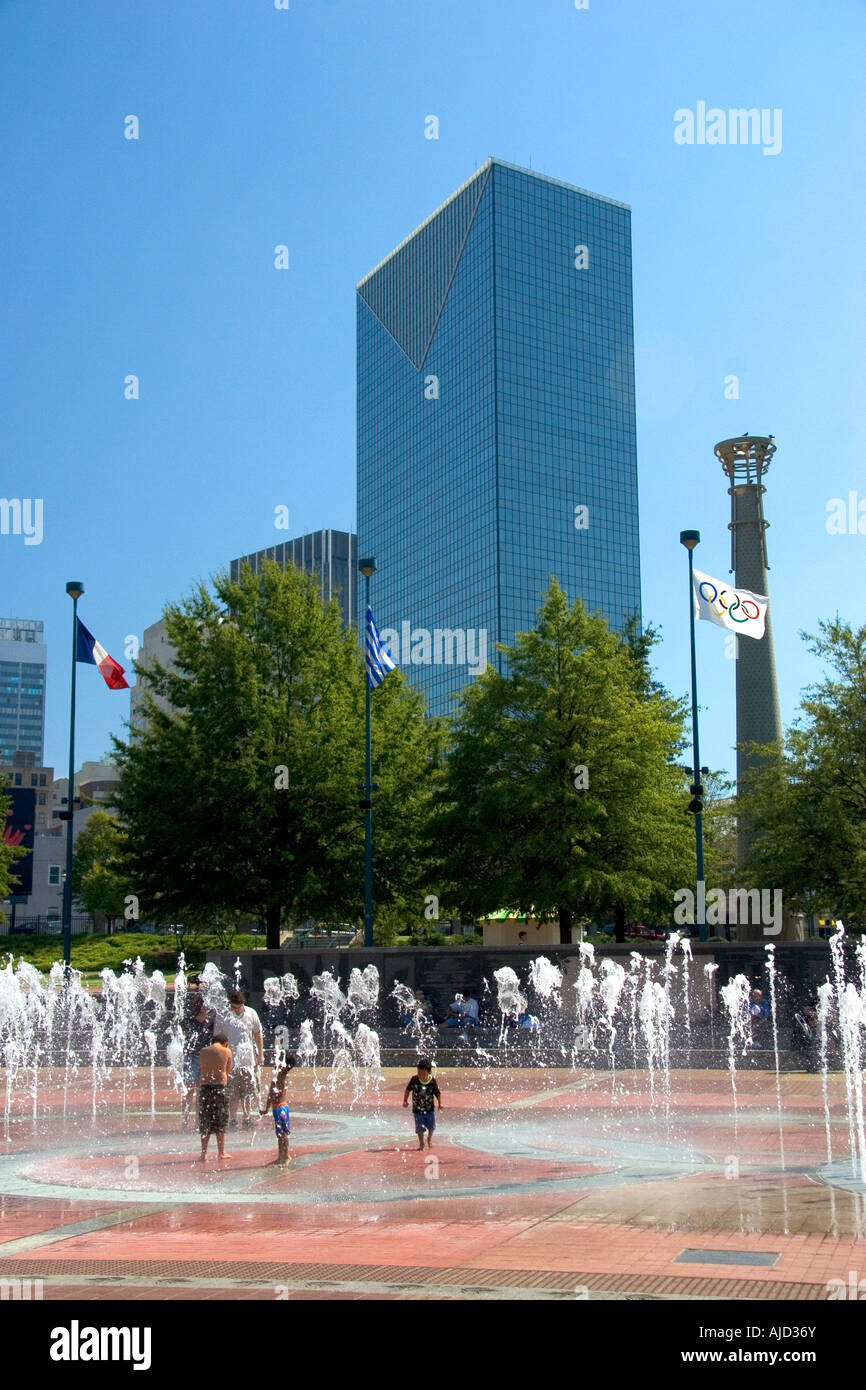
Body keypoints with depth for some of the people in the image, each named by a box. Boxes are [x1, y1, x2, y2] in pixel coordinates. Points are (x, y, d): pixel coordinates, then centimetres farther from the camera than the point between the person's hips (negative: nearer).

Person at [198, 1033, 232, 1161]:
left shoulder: (203, 1051, 7)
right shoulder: (227, 1051, -1)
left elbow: (202, 1068, 9)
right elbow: (228, 1071, 7)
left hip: (205, 1087, 2)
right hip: (220, 1087, -2)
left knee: (205, 1122, 10)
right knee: (220, 1122, 8)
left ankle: (204, 1152, 11)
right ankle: (221, 1152, 12)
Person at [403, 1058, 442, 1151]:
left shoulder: (433, 1081, -18)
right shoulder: (414, 1079, -17)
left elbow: (438, 1093, -5)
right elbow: (408, 1090, -2)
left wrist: (440, 1103, -4)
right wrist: (405, 1100, 0)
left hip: (430, 1109, 0)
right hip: (418, 1109, 0)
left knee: (431, 1126, 9)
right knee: (420, 1128, 3)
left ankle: (429, 1139, 40)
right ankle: (421, 1143, 26)